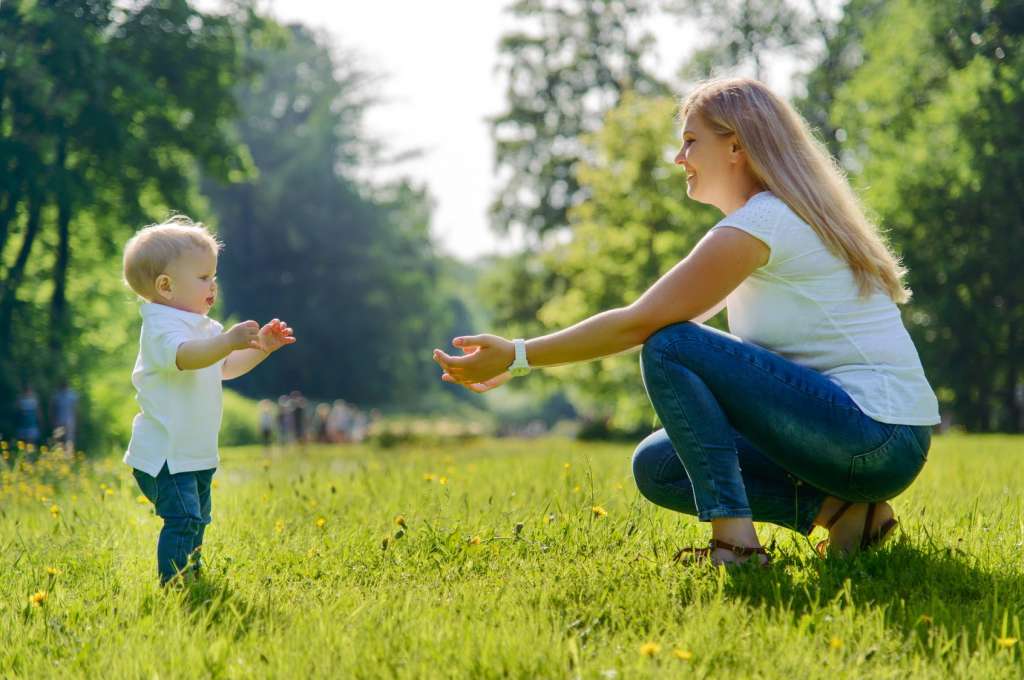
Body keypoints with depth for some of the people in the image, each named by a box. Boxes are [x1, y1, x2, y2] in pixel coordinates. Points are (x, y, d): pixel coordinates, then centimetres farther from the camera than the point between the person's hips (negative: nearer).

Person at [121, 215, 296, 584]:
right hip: (165, 454, -10)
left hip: (196, 453, 10)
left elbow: (227, 367, 25)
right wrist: (228, 341, -54)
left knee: (196, 519, 20)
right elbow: (184, 356, -40)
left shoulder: (204, 328, 14)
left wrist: (261, 347, 10)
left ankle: (191, 574, 34)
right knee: (182, 519, -18)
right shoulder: (162, 326, -19)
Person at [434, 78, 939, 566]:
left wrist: (518, 356, -7)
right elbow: (650, 318, 20)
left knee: (670, 349, -15)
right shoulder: (792, 215, 18)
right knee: (656, 466, 9)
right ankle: (838, 508, 1)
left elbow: (639, 323, -14)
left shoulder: (761, 224, -13)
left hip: (878, 440, -10)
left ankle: (735, 539, -20)